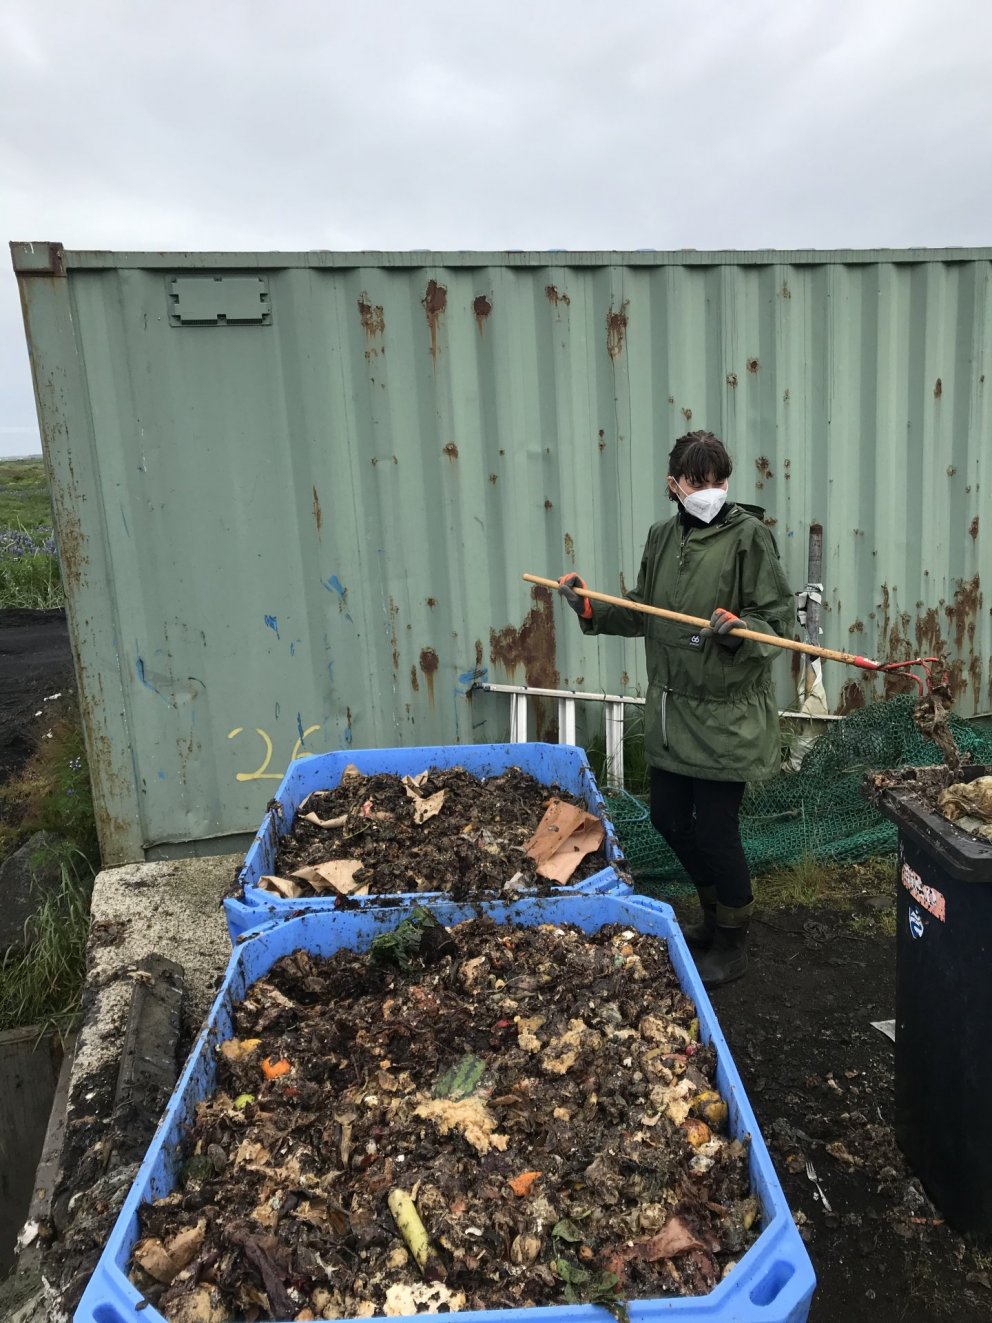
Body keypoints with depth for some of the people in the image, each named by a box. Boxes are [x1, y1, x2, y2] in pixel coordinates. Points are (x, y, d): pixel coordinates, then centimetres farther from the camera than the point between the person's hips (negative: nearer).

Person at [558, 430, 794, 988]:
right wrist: (592, 608, 5)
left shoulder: (749, 535, -11)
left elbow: (780, 620, -12)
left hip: (727, 715, -7)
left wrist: (739, 630, -31)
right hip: (671, 710, 7)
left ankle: (732, 941, 26)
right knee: (668, 815, 16)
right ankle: (715, 910, 41)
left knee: (715, 827, 1)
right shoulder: (663, 538, 8)